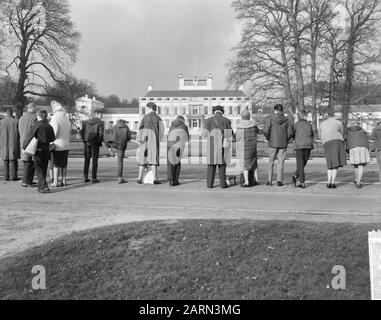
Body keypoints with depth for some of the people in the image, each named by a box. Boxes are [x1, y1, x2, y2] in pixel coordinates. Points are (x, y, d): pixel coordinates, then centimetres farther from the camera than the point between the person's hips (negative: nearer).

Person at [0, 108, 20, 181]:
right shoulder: (15, 121, -6)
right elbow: (19, 132, -6)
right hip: (14, 143, -2)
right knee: (13, 160, 2)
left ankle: (6, 176, 10)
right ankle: (13, 176, -1)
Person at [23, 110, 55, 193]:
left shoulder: (36, 125, -9)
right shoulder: (49, 126, 5)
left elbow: (29, 137, -9)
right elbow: (53, 138, 6)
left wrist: (24, 147, 0)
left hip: (38, 149, -5)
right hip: (47, 149, 5)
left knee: (39, 169, -2)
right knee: (44, 168, 13)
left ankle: (44, 187, -13)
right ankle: (41, 186, 22)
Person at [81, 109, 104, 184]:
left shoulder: (86, 122, 8)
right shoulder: (100, 123, -6)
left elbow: (82, 132, 3)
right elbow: (101, 133, -13)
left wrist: (85, 140, 10)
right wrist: (100, 142, 1)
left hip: (86, 142, 4)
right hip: (95, 143, -4)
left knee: (87, 160, 11)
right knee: (95, 160, 2)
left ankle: (85, 177, 10)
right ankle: (94, 178, 1)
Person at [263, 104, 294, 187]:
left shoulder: (271, 119, -4)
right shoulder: (286, 120, 2)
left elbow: (266, 131, -12)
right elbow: (290, 132, -3)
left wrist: (268, 139, 4)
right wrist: (286, 140, 11)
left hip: (273, 143, -1)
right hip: (283, 144, 1)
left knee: (271, 162, 8)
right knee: (281, 162, 5)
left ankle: (270, 181, 6)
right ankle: (279, 181, 1)